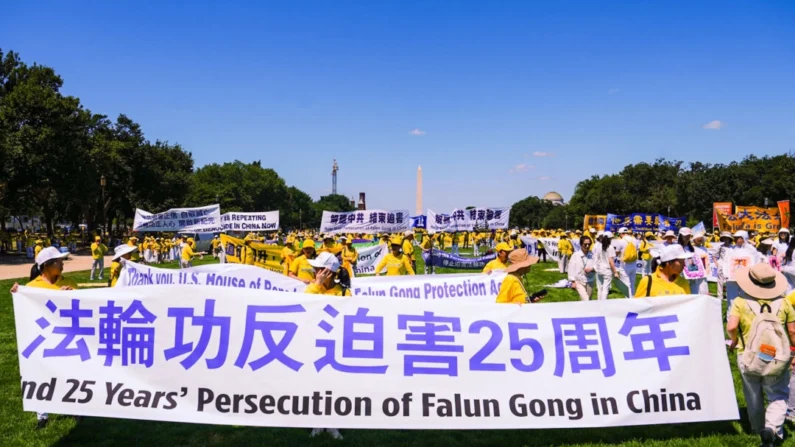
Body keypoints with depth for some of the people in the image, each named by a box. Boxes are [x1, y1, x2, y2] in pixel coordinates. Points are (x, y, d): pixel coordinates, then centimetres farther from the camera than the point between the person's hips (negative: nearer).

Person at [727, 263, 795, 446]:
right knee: (778, 397, 11)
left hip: (748, 358, 0)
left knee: (753, 398, 17)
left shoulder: (740, 302, -9)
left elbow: (731, 327, -20)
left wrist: (734, 340, 1)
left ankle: (760, 430, 35)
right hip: (777, 360, 0)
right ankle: (772, 428, -12)